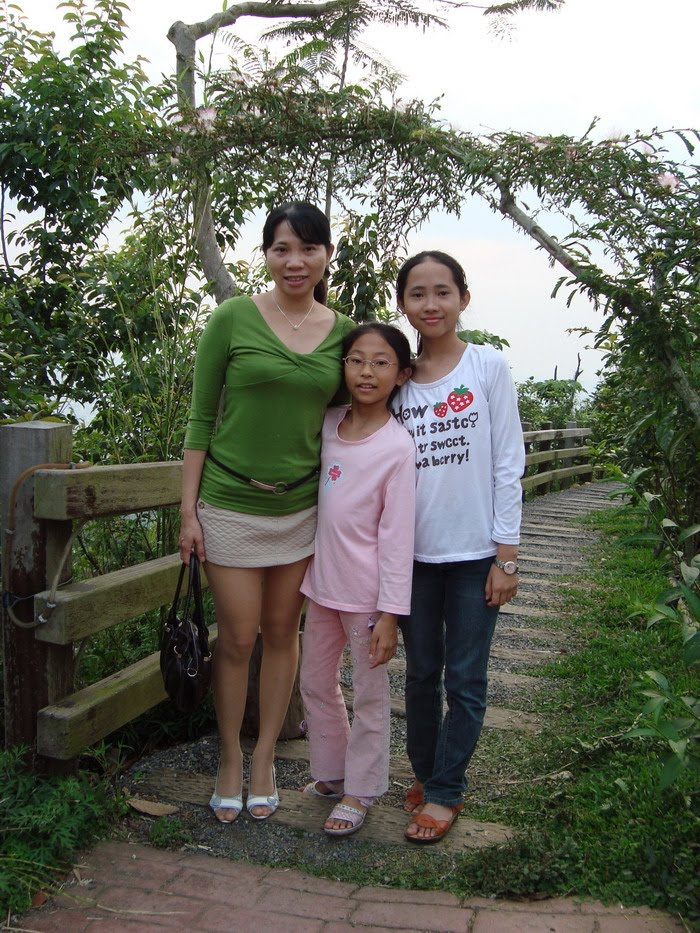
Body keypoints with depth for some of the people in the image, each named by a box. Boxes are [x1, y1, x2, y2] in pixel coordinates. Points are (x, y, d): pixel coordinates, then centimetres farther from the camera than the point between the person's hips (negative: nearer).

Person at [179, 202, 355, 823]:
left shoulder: (344, 332, 2)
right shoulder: (233, 319, -7)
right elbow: (202, 418, -4)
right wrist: (189, 510, -6)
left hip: (304, 508, 3)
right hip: (232, 506, -3)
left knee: (283, 634, 12)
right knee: (237, 639, 5)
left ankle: (265, 757, 30)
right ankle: (230, 759, 27)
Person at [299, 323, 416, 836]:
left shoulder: (398, 446, -15)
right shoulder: (328, 424, 1)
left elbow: (397, 536, -16)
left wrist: (390, 612, -17)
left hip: (366, 593, -6)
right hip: (322, 582, 7)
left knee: (369, 694, 10)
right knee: (316, 682, 19)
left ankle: (360, 791, 27)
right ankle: (331, 772, 39)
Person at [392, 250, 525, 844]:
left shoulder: (488, 366, -3)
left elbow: (508, 465, -4)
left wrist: (507, 555, -8)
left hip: (474, 551, -3)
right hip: (414, 550, 3)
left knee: (465, 680, 5)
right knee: (422, 673, 14)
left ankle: (445, 791, 21)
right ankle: (426, 774, 33)